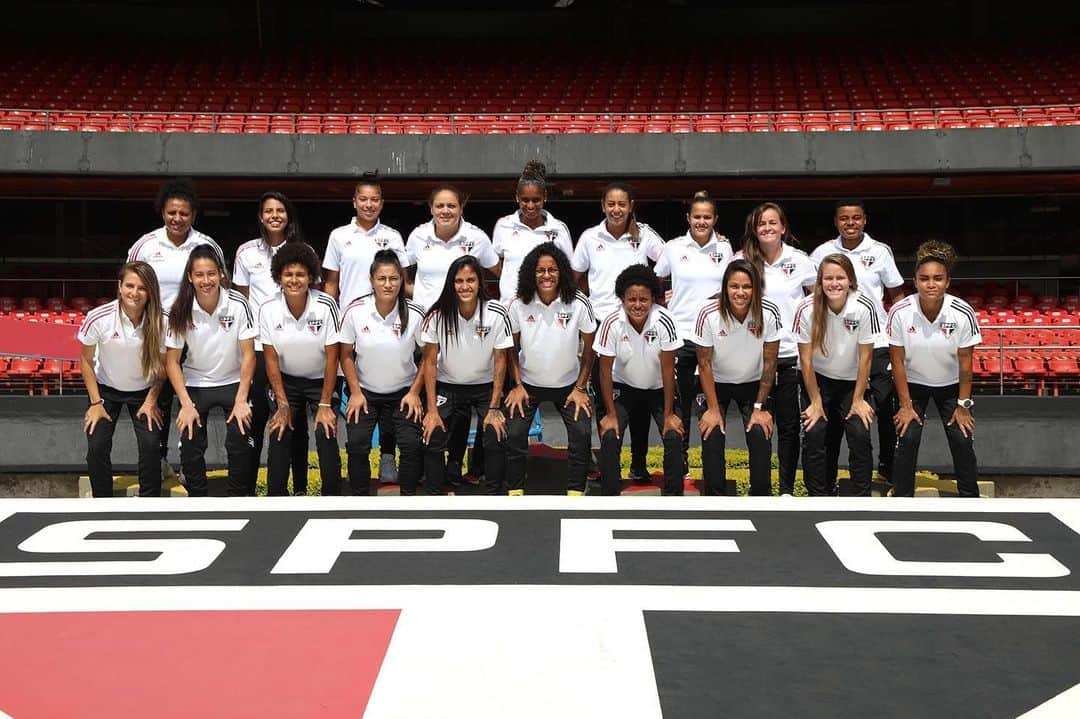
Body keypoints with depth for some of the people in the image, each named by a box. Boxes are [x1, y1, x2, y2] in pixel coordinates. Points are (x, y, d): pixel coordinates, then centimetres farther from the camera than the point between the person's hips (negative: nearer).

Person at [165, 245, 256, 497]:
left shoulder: (238, 304, -16)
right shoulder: (181, 311, -13)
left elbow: (248, 354, -11)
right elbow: (172, 361, -7)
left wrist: (241, 400, -15)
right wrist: (186, 405, -13)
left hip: (233, 382, -1)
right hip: (195, 384, 1)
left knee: (239, 440, -18)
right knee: (190, 443, -13)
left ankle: (240, 499, 1)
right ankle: (197, 500, 7)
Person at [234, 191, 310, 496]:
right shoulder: (247, 252, 6)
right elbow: (241, 300, 10)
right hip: (258, 345, 0)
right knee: (256, 415, -1)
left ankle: (300, 486, 15)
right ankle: (247, 485, 9)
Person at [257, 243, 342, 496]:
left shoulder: (326, 306, -21)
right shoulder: (268, 309, -14)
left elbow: (332, 357, -15)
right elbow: (271, 359, -7)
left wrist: (325, 405, -14)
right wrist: (283, 405, -8)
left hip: (321, 380, -2)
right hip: (287, 381, 2)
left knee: (326, 435, -14)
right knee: (279, 436, -6)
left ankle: (332, 496, -1)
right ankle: (276, 497, 6)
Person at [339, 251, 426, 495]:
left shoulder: (415, 314, -14)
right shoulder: (355, 310, -13)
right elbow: (346, 355, -2)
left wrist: (414, 392, -4)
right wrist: (355, 393, -5)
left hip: (403, 392, 0)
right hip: (365, 391, 0)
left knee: (412, 444, -13)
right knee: (357, 444, -14)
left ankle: (408, 498, 8)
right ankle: (360, 497, 7)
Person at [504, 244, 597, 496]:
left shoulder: (578, 303, -15)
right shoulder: (519, 304, -12)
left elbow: (588, 349, -5)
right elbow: (512, 348, 0)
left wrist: (581, 388, -6)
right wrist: (517, 385, -5)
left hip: (568, 384, 0)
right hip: (528, 383, 0)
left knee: (582, 434, -12)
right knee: (514, 434, -11)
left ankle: (575, 494, 3)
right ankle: (515, 492, 6)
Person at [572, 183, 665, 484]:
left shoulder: (644, 235, 0)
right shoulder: (590, 237, 4)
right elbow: (575, 277, 14)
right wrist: (591, 299, 5)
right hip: (600, 323, 1)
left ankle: (638, 461, 11)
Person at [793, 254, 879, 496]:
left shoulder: (864, 308, -21)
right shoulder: (807, 309, -21)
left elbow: (865, 358, -12)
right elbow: (806, 359, -12)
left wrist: (858, 400, -8)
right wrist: (815, 401, -9)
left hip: (852, 380, 0)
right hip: (817, 379, 0)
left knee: (860, 435, -12)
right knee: (813, 435, -12)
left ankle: (862, 497, 3)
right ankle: (819, 496, 3)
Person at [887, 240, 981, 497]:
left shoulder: (963, 313, -24)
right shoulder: (900, 312, -24)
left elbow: (965, 362, -12)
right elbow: (898, 361, -14)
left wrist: (963, 405, -7)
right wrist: (905, 405, -11)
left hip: (951, 385, 1)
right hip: (912, 383, 0)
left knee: (962, 440, -6)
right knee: (907, 438, -11)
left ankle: (970, 497, 13)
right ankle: (902, 499, 3)